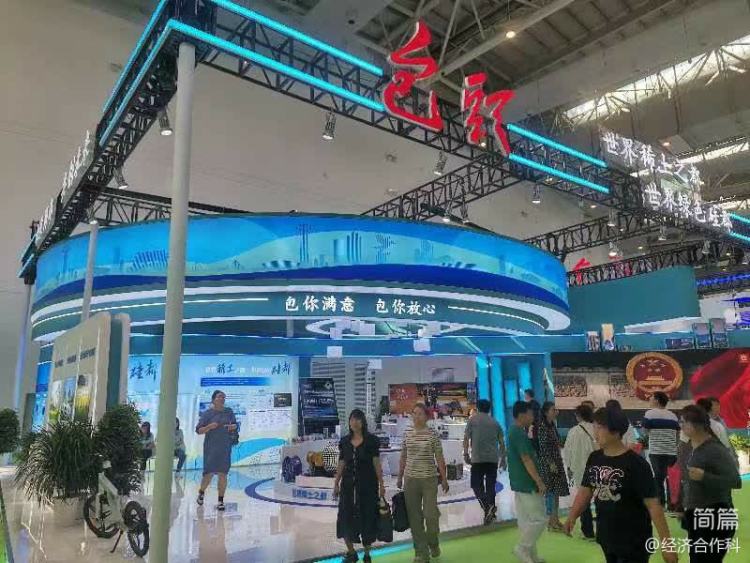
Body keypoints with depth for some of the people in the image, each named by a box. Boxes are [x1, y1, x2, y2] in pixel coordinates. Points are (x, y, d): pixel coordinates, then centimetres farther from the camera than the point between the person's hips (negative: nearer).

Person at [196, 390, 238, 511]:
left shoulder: (228, 412, 6)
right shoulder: (207, 413, -2)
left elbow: (235, 425, 15)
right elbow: (198, 430, -3)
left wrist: (232, 426, -7)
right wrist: (209, 427, -19)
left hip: (225, 448, 2)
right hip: (210, 448, -2)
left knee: (223, 474, 2)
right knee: (209, 474, -2)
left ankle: (221, 501, 14)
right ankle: (201, 492, 29)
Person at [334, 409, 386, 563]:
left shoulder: (371, 440, -6)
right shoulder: (345, 441, 3)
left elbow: (376, 463, -5)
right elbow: (341, 464, 7)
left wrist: (381, 484, -7)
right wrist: (336, 484, 6)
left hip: (367, 484, -3)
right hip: (348, 484, 3)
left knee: (367, 518, 5)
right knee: (346, 517, 4)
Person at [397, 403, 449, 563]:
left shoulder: (433, 434, -5)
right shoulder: (407, 434, 4)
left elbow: (439, 458, -2)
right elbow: (403, 458, 10)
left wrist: (444, 479, -4)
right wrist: (400, 478, 11)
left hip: (429, 479, -3)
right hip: (410, 479, 3)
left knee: (430, 515, -2)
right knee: (414, 518, 6)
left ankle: (433, 544, 29)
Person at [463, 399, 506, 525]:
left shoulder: (473, 420, 2)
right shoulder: (495, 422, 12)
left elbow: (466, 438, -4)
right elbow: (501, 442, 12)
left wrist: (466, 454, 3)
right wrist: (503, 458, 20)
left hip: (478, 459, -4)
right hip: (493, 459, 4)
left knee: (476, 485, 1)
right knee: (490, 485, 12)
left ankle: (488, 506, -19)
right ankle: (490, 511, 14)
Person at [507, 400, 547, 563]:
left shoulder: (514, 431, 12)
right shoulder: (519, 433, -20)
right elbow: (526, 459, -22)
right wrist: (539, 481, -19)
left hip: (520, 483, 10)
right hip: (527, 483, -10)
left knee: (525, 519, 14)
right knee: (539, 519, -3)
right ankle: (523, 548, 4)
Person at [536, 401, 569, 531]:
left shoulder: (552, 425, 10)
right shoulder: (542, 426, -16)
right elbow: (543, 447, -18)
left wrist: (559, 461, 16)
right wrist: (550, 463, -19)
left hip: (557, 462, 9)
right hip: (547, 463, -8)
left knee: (557, 490, 13)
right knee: (549, 491, -1)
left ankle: (556, 519, 23)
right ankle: (551, 521, 8)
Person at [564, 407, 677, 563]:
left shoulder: (636, 464, -18)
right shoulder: (594, 459, -1)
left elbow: (653, 505, -17)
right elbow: (585, 490, 6)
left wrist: (666, 544, -18)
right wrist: (572, 515, -8)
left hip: (633, 543, -6)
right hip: (605, 539, 6)